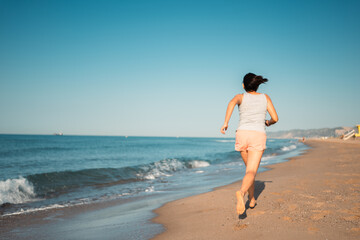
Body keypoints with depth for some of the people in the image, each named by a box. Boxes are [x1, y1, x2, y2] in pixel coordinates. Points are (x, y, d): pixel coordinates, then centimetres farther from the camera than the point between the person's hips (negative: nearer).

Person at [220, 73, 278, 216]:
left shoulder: (241, 97, 11)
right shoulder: (265, 98, 14)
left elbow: (232, 103, -15)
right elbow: (275, 118, 10)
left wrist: (226, 122, -16)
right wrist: (268, 123, 32)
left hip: (242, 134, 2)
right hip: (258, 136, -2)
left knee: (250, 168, 23)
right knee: (251, 172, -13)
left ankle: (252, 200, 31)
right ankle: (241, 192, -43)